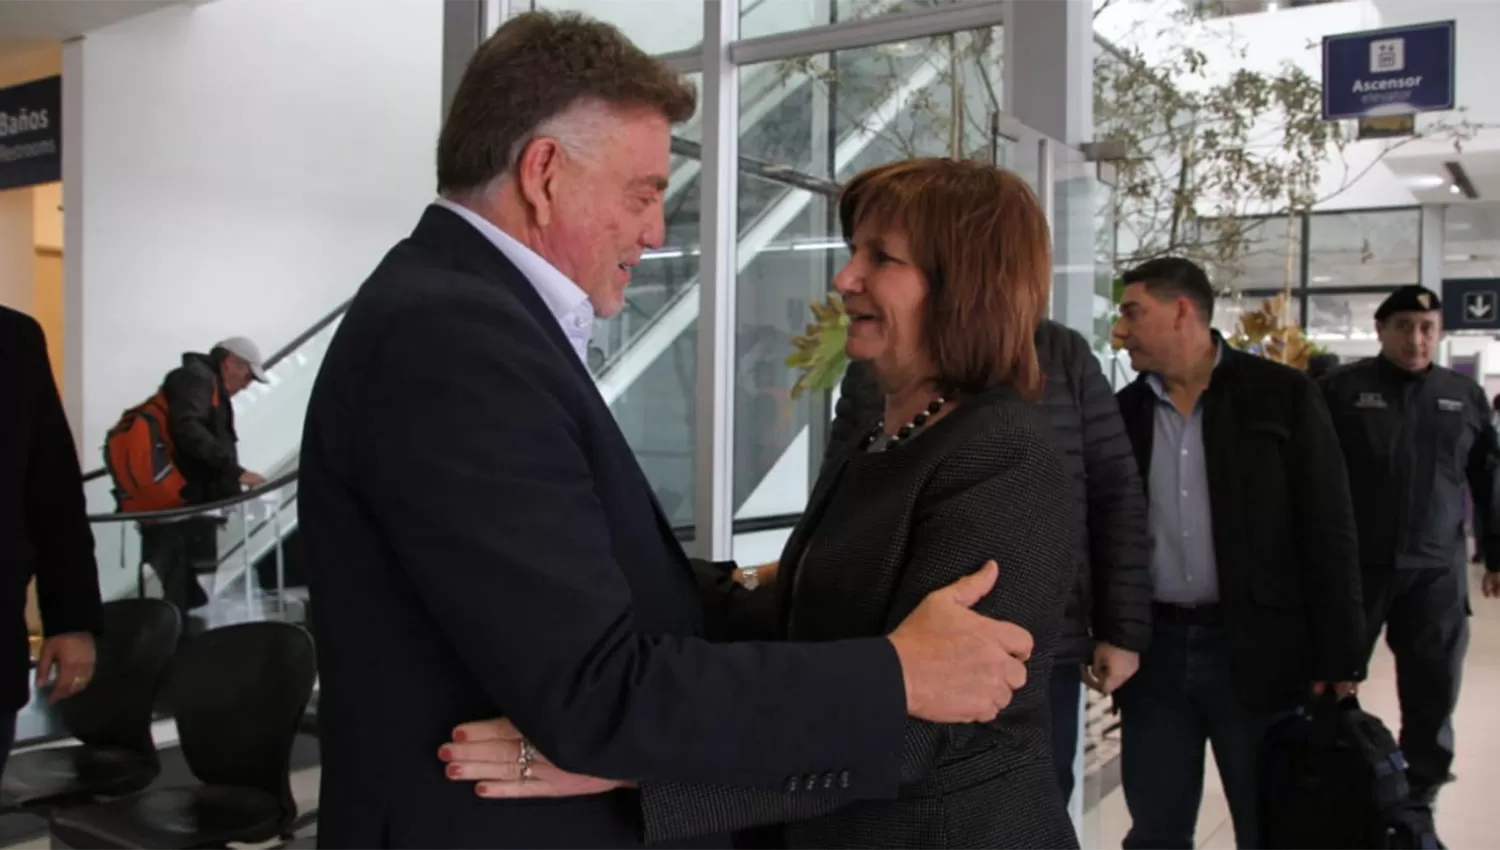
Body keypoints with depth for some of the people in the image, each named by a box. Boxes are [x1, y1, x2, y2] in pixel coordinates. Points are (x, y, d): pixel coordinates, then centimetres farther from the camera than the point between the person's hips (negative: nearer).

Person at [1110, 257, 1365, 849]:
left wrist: (1338, 659, -8)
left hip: (1258, 649, -3)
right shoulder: (1124, 411, 6)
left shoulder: (1282, 394, -4)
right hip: (1154, 648, 3)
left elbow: (1329, 533, -5)